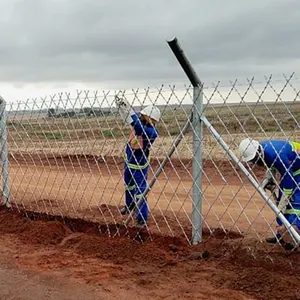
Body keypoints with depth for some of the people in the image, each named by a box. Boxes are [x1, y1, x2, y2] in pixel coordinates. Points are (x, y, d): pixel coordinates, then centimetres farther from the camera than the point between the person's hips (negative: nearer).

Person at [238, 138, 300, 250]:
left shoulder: (276, 155, -38)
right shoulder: (262, 151, -13)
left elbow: (288, 180, -31)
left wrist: (282, 205, -26)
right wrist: (268, 178, -7)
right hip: (288, 169, 9)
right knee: (280, 200, 9)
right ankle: (281, 235, 18)